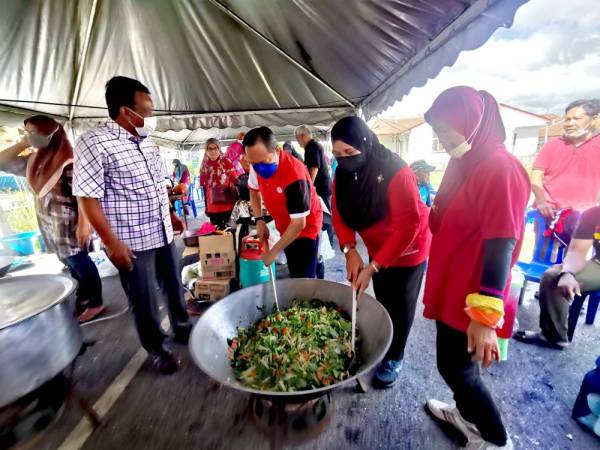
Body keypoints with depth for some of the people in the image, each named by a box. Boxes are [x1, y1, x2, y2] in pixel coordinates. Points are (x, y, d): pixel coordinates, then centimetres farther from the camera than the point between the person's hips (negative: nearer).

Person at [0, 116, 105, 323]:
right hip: (49, 225, 8)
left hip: (67, 224, -8)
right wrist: (22, 144, 7)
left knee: (80, 263, 2)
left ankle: (95, 302, 16)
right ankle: (83, 297, 32)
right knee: (71, 263, 17)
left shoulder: (69, 160, -16)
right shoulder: (35, 160, 10)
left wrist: (83, 225, -22)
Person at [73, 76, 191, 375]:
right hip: (132, 242, -7)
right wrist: (112, 243, -18)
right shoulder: (94, 143, -14)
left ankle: (181, 328, 43)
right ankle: (156, 350, 31)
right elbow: (88, 199, -16)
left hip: (163, 233, 7)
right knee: (145, 301, 10)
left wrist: (171, 215, 16)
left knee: (173, 286, 20)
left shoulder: (147, 142, 7)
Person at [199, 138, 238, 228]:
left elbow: (235, 181, -4)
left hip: (228, 205, -3)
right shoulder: (205, 165, 5)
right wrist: (206, 206, 12)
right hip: (212, 206, 3)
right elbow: (203, 185, 12)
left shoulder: (226, 162, -6)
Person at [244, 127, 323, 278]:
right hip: (285, 227, 7)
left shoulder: (294, 175, -34)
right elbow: (254, 190, 9)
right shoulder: (257, 165, -12)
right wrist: (259, 220, -3)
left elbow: (299, 223, -30)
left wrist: (273, 253, -25)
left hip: (306, 227, -6)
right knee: (294, 275, 17)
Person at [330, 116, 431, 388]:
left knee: (400, 305, 10)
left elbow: (408, 225, -32)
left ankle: (394, 359, 32)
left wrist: (373, 266, -33)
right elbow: (340, 215, -11)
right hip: (377, 249, 5)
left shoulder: (395, 172, -32)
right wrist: (350, 250, -26)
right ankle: (382, 348, 43)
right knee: (382, 301, 19)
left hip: (408, 248, -5)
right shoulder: (342, 174, -12)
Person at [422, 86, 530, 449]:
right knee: (454, 363, 23)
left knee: (456, 367, 9)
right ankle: (468, 414, 48)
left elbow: (501, 245, -24)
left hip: (470, 296, -8)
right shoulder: (465, 163, 8)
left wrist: (485, 315, -24)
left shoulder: (500, 168, -19)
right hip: (451, 286, 8)